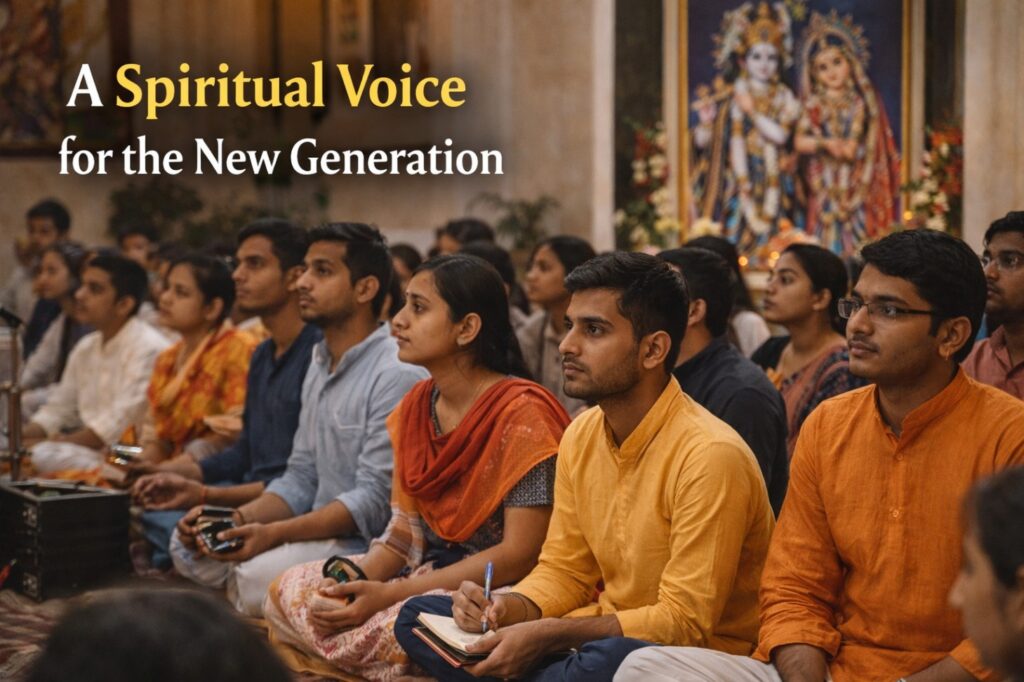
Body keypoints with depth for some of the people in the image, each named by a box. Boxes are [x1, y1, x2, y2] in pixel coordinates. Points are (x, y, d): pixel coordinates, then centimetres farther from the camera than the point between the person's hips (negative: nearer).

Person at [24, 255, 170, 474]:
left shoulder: (148, 349, -13)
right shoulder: (86, 347, 16)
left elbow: (118, 426, -19)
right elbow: (57, 409, 20)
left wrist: (55, 443, -17)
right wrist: (19, 436, 1)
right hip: (89, 448, 9)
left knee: (43, 457, -29)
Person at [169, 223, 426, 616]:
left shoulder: (396, 374, -16)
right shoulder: (319, 365, 15)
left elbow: (376, 500, -21)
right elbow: (301, 477, 14)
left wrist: (275, 533, -26)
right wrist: (237, 519, -3)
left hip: (369, 541, -9)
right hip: (321, 531, 9)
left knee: (259, 573, -30)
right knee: (187, 546, -1)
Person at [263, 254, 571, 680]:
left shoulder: (521, 413, -15)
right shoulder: (416, 407, 9)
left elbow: (519, 555, -18)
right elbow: (406, 528, 11)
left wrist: (391, 593, -21)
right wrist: (356, 581, -12)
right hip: (425, 573, 8)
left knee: (393, 626, -35)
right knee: (289, 589, -10)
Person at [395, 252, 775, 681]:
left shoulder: (709, 456, -21)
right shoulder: (580, 437, 4)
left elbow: (685, 620, -21)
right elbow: (563, 570, 11)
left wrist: (549, 634, -26)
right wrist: (508, 609, -11)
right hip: (603, 635, 7)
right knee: (419, 617, -2)